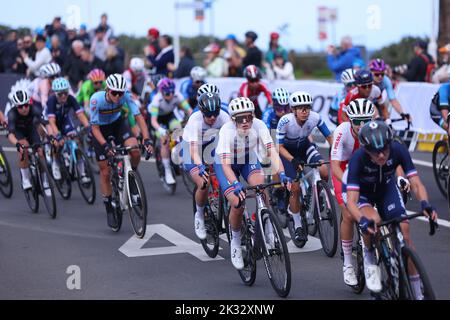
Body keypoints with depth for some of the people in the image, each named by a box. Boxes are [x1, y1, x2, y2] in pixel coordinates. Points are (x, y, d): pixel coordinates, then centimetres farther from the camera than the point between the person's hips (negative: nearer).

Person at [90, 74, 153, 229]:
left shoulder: (126, 95, -27)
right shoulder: (97, 99, -32)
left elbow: (138, 117, -24)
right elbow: (95, 127, -25)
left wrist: (147, 139, -36)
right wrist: (105, 145, -40)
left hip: (118, 123, 2)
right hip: (101, 129, -2)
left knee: (135, 150, -27)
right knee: (105, 171, -1)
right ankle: (109, 209, 14)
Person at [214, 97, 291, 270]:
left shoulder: (258, 125, -28)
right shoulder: (227, 130, -35)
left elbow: (272, 152, -34)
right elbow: (225, 164, -42)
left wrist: (281, 174, -50)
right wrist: (235, 184, -58)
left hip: (249, 160, 2)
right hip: (226, 163, -2)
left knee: (260, 185, -28)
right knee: (237, 204, -20)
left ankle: (268, 227, -10)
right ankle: (235, 241, 5)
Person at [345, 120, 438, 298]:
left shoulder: (398, 150, -31)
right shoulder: (358, 159, -37)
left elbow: (416, 184, -30)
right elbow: (351, 201, -41)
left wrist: (424, 203, -50)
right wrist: (362, 221, -60)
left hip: (387, 188, 3)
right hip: (363, 192, -2)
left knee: (404, 229, -14)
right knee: (374, 221, -34)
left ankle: (416, 291, -4)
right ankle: (369, 256, -2)